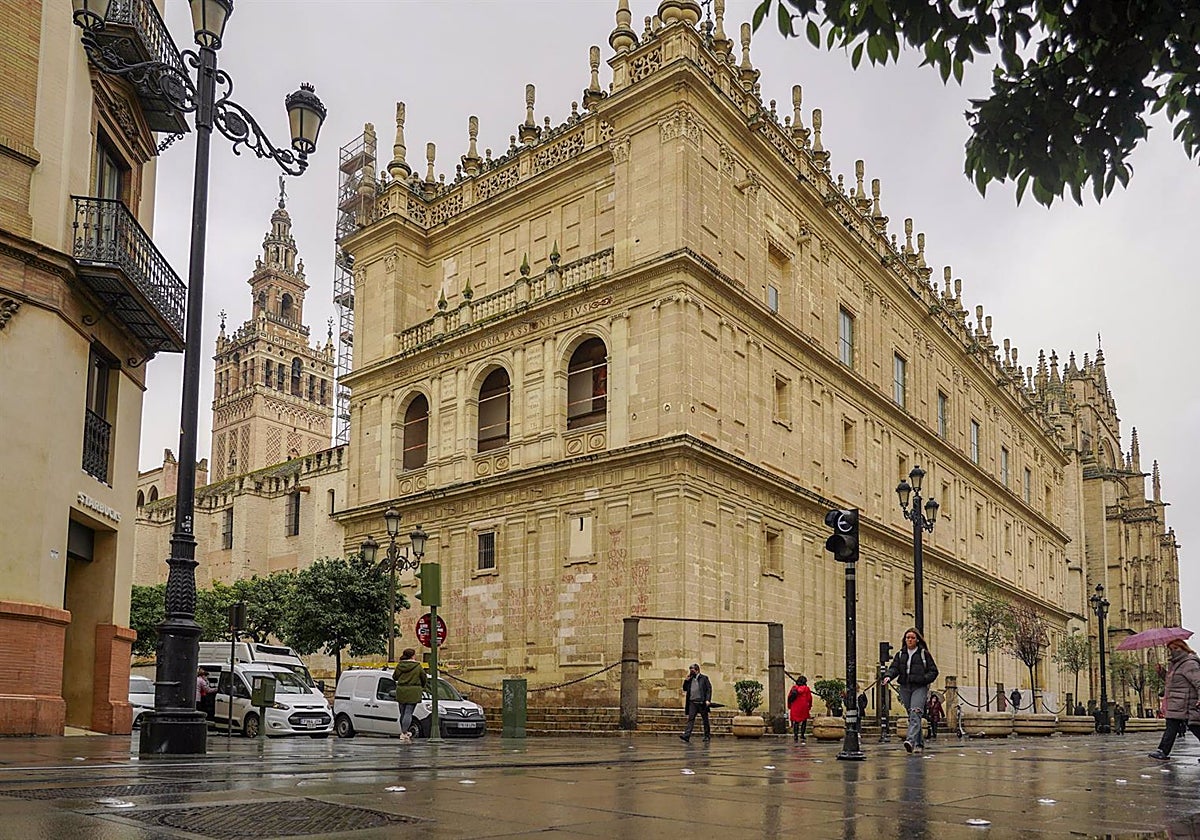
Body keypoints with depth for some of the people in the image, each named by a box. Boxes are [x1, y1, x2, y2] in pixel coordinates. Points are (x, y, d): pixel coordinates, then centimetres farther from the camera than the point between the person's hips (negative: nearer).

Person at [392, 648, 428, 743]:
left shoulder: (400, 665, 1)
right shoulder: (417, 666, -6)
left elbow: (395, 677, 9)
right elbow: (424, 678, 3)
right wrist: (422, 687, 23)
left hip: (401, 691, 3)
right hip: (413, 692, -3)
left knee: (403, 713, 14)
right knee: (408, 713, -5)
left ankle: (404, 732, 21)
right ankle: (404, 733, -14)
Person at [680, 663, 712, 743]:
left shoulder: (704, 678, -1)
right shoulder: (690, 679, 12)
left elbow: (709, 689, -5)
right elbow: (685, 689, 12)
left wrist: (708, 700, -14)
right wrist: (687, 679, 2)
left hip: (702, 703, -3)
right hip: (692, 702, 3)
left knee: (705, 719, 8)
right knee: (690, 719, -6)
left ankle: (707, 735, 20)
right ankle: (686, 736, -15)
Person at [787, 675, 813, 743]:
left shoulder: (794, 688, 8)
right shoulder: (806, 688, 0)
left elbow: (789, 697, 6)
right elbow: (809, 699, -3)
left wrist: (789, 707, 13)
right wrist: (809, 707, 8)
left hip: (794, 708, 2)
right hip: (804, 707, -2)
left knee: (795, 721, 10)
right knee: (804, 721, 9)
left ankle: (795, 735, 3)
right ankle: (802, 735, 4)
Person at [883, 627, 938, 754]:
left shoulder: (924, 654, 3)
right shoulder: (900, 654, 13)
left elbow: (934, 671, 4)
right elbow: (894, 668, 3)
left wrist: (923, 679, -13)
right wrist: (888, 677, -18)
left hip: (919, 688, -4)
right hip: (905, 688, 4)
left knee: (915, 714, -19)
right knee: (911, 716, 8)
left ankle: (911, 740, -32)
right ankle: (919, 743, 19)